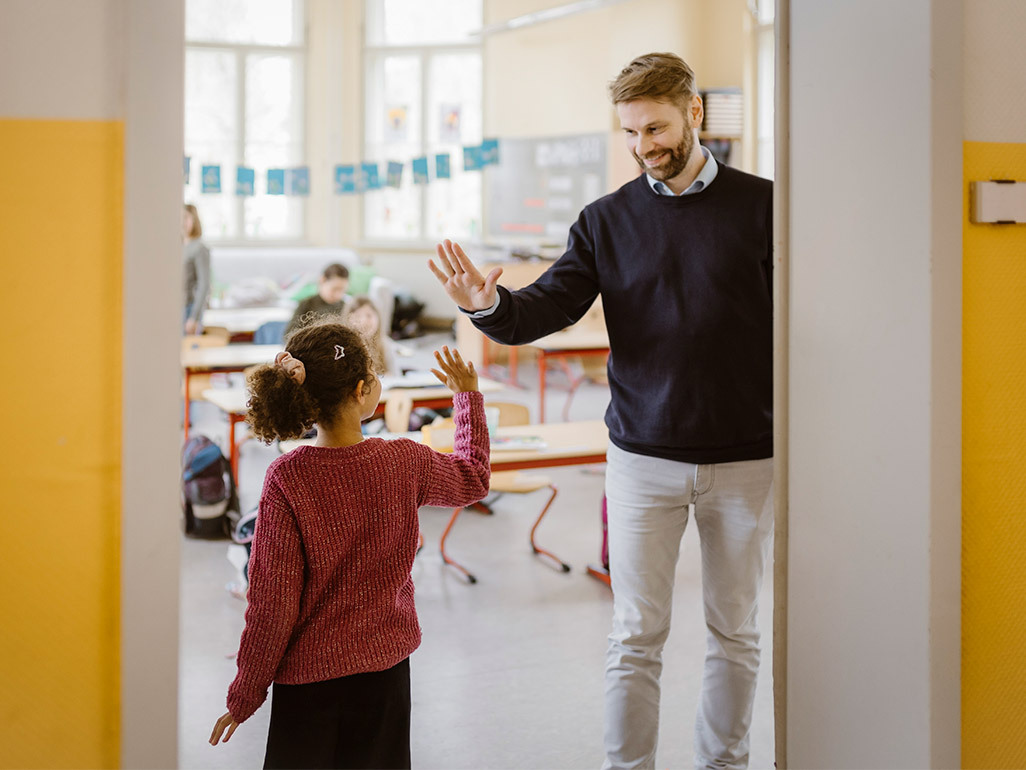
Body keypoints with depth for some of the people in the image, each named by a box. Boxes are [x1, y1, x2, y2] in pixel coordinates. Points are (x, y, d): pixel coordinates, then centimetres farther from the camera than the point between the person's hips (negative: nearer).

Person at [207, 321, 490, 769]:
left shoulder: (287, 479, -17)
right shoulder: (406, 462, -10)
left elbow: (272, 602, -14)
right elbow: (474, 479, 14)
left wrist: (244, 696, -1)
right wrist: (468, 395, 27)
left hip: (308, 674, -2)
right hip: (385, 665, 2)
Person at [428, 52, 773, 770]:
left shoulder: (760, 205, -1)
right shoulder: (607, 219, 3)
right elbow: (550, 306, -5)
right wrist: (491, 305, -26)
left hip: (745, 460, 0)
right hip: (644, 457, 1)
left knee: (736, 633, 13)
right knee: (637, 637, 5)